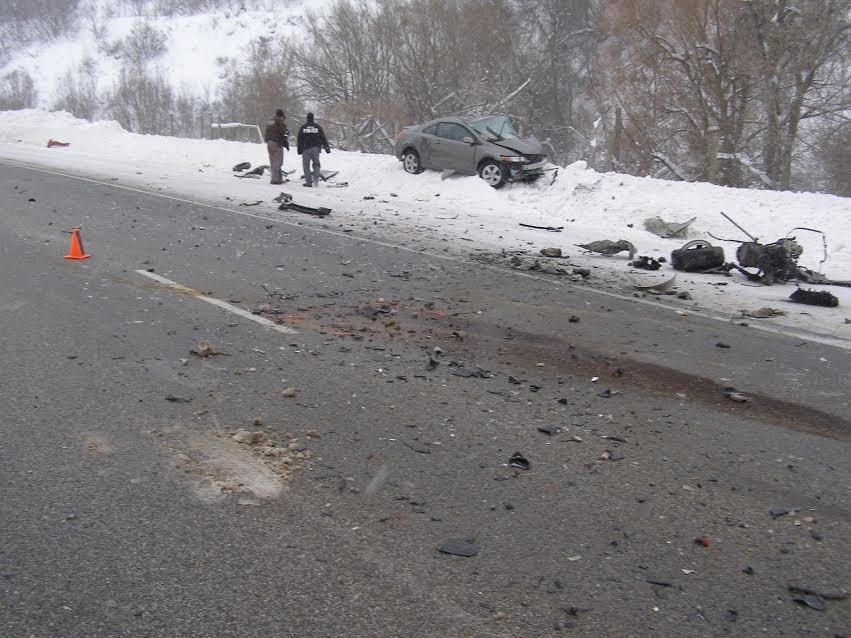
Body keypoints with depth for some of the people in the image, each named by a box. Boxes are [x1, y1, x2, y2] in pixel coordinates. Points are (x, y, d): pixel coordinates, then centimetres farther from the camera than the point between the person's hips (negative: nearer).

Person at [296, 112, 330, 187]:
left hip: (306, 148, -1)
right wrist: (327, 147, 11)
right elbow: (323, 138, 6)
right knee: (316, 163, 12)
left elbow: (299, 139, 3)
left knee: (306, 165, 4)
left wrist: (299, 150, 8)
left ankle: (308, 181, -2)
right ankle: (315, 178, -6)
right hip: (315, 148, 1)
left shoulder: (303, 127, 3)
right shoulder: (317, 127, 5)